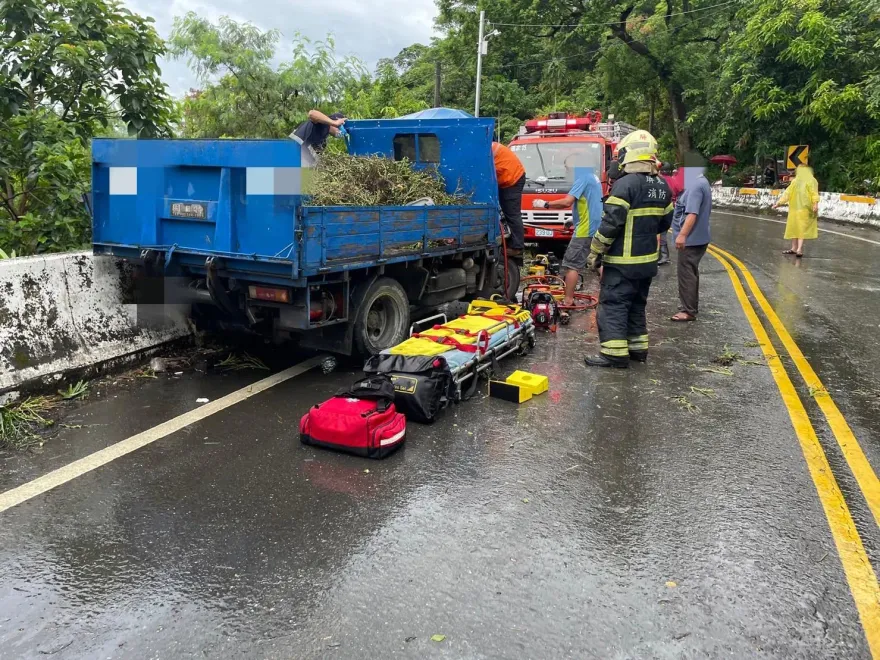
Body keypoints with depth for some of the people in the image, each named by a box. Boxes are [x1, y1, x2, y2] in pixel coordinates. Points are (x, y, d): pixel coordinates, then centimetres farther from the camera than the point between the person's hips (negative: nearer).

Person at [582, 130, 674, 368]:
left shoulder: (626, 183, -16)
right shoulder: (662, 186, 9)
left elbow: (610, 223, -20)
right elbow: (665, 223, 16)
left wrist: (595, 252, -11)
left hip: (623, 261, -8)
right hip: (648, 259, 8)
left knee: (613, 304, -2)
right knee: (637, 304, 18)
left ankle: (614, 353, -4)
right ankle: (638, 348, 23)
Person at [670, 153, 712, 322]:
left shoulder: (695, 185, -19)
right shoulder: (701, 182, 15)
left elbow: (692, 213, -27)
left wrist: (682, 235, -30)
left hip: (691, 239, -11)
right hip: (698, 237, 11)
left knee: (686, 274, -5)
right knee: (691, 272, 18)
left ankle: (688, 311, -1)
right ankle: (691, 305, 28)